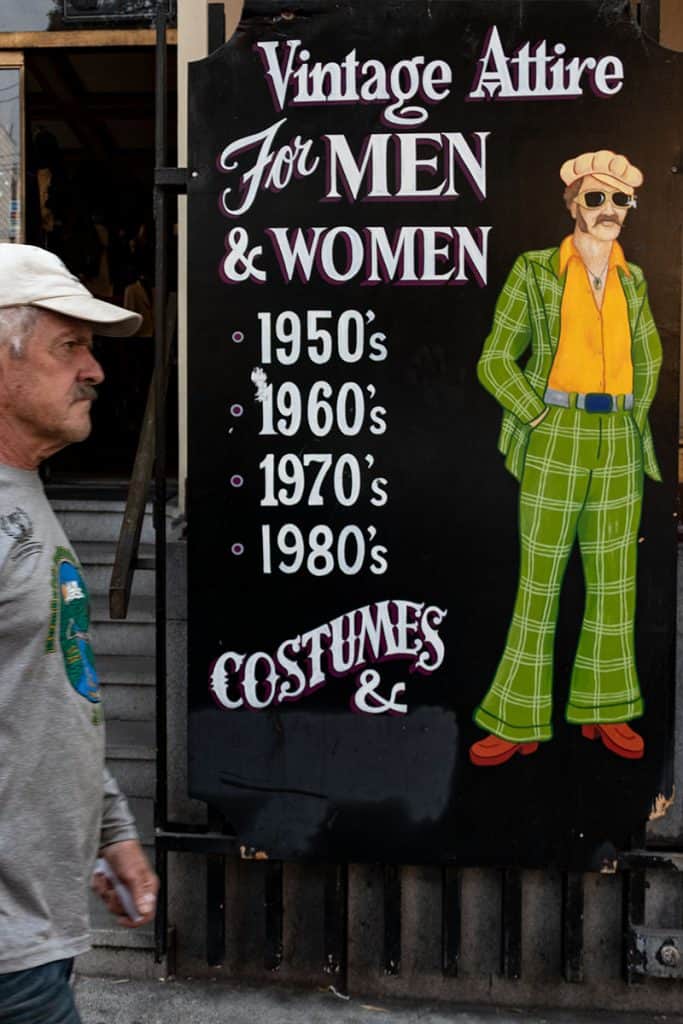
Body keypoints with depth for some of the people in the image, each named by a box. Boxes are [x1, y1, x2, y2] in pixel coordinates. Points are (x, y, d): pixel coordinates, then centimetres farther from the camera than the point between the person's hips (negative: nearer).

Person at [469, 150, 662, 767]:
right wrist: (541, 419, -9)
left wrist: (634, 418, 11)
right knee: (539, 581, 0)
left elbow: (649, 360, 24)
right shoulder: (535, 271, -1)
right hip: (556, 440, -4)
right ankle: (520, 722, 9)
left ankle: (603, 710, 21)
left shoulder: (633, 279, 12)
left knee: (614, 581, 8)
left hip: (619, 444, 4)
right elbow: (495, 361, -4)